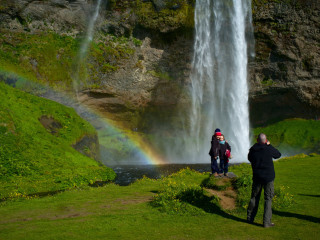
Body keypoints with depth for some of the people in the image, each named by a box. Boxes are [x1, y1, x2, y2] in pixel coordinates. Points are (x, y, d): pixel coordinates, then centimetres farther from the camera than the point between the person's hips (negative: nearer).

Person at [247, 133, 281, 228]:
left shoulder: (252, 150, -4)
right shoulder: (269, 149, -13)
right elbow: (278, 155, 5)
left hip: (257, 177, 4)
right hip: (268, 177, -4)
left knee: (254, 197, 15)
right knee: (268, 199, 3)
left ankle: (250, 218, 24)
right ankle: (266, 222, 1)